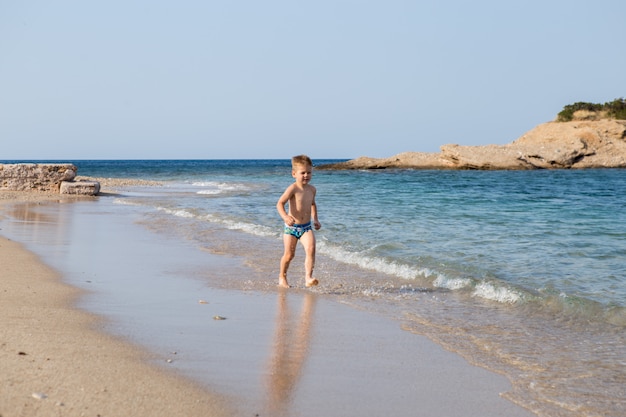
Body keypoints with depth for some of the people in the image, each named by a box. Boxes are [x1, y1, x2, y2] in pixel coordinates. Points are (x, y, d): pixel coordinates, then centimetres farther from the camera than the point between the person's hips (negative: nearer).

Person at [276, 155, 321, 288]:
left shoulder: (312, 189, 5)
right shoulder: (293, 188, -13)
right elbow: (280, 203, -22)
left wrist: (315, 219, 20)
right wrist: (285, 216, -38)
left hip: (306, 227, 4)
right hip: (291, 227, -4)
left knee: (311, 249, -19)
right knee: (289, 254, 4)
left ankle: (308, 278, -23)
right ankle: (282, 277, 28)